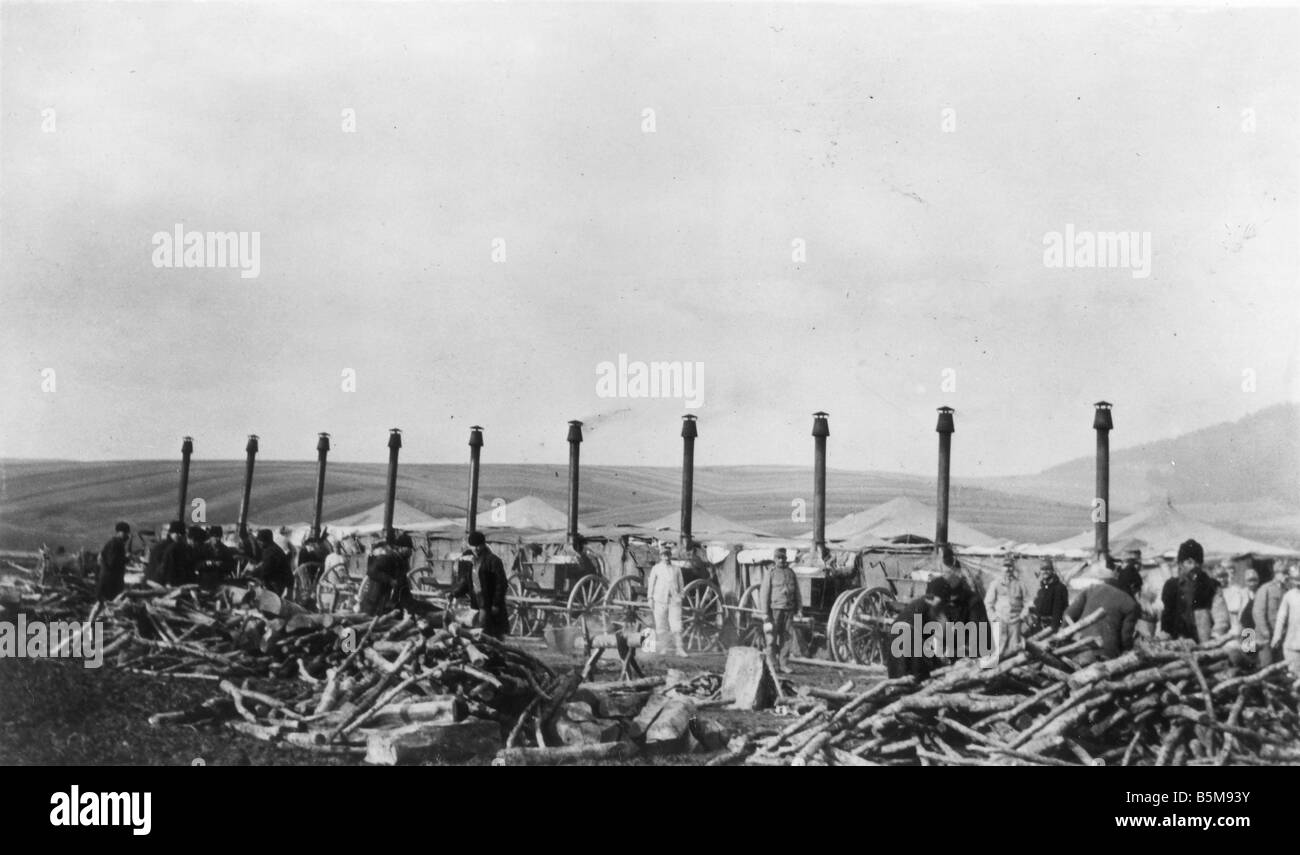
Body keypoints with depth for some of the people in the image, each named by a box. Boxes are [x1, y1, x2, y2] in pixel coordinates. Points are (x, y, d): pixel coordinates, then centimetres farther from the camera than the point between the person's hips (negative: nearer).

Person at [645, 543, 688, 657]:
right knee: (661, 626, 2)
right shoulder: (656, 568, 6)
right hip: (660, 600, -1)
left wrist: (680, 597, 14)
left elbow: (680, 584, 16)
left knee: (676, 625, -7)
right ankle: (662, 649, 9)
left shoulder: (676, 569, 11)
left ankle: (679, 649, -8)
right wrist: (650, 598, 4)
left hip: (674, 600, 1)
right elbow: (651, 583, 8)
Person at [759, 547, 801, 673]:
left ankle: (783, 665, 8)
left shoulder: (791, 573, 11)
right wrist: (765, 613, -8)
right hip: (774, 609, -3)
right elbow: (764, 594, -3)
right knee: (771, 638, -4)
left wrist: (799, 609, 10)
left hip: (788, 610, 4)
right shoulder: (770, 574, -1)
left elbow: (797, 592, 16)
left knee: (785, 638, 4)